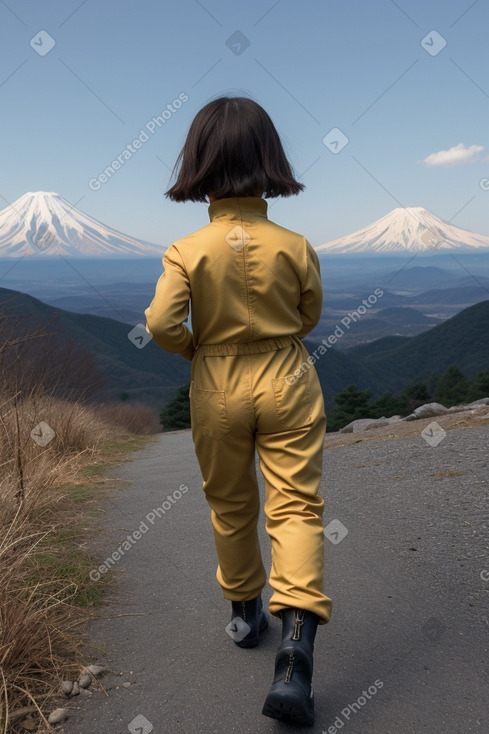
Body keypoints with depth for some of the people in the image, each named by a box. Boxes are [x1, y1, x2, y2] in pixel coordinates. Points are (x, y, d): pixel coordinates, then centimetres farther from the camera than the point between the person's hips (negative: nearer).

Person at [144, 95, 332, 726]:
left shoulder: (186, 251, -12)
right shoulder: (295, 246, -8)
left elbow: (160, 323, -19)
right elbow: (310, 316, 4)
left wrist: (195, 348, 1)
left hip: (217, 388, 1)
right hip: (287, 381, 0)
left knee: (230, 507, 19)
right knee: (295, 504, 3)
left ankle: (244, 612, 38)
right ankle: (295, 651, -9)